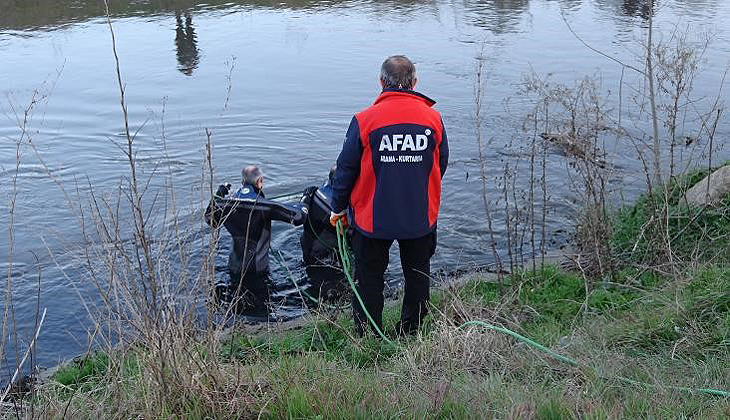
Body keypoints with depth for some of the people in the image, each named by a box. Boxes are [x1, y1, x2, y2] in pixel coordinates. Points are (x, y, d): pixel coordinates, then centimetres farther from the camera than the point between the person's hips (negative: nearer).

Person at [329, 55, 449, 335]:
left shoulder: (364, 120, -14)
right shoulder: (432, 117, -5)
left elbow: (346, 168, -7)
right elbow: (441, 165, 6)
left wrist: (338, 207, 7)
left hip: (373, 217, -2)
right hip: (421, 217, 2)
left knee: (369, 278, 14)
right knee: (417, 275, 20)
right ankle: (410, 332, 33)